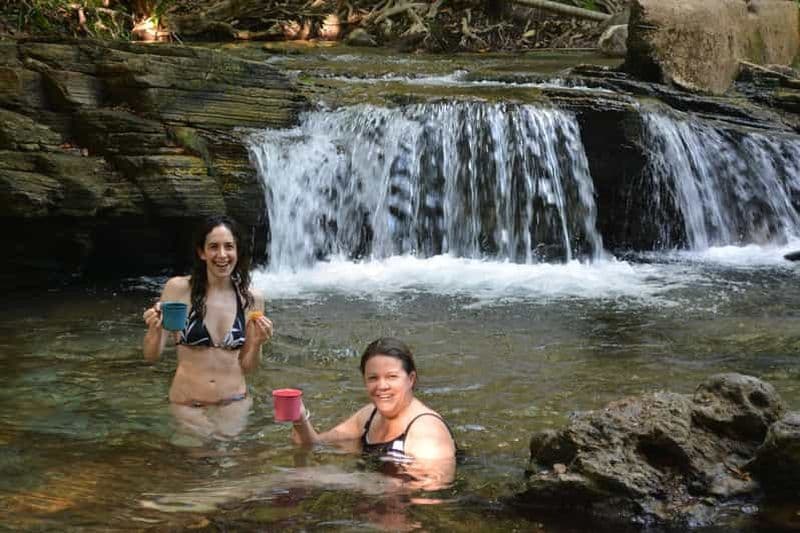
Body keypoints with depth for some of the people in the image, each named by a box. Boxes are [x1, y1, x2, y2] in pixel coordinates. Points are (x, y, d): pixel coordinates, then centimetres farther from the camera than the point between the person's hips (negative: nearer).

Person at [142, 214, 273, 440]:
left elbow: (246, 367, 7)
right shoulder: (178, 288, -8)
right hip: (186, 405, -2)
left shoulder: (251, 298, 0)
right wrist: (155, 329, -23)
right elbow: (151, 355, -4)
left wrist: (257, 343, -12)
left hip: (234, 405, 2)